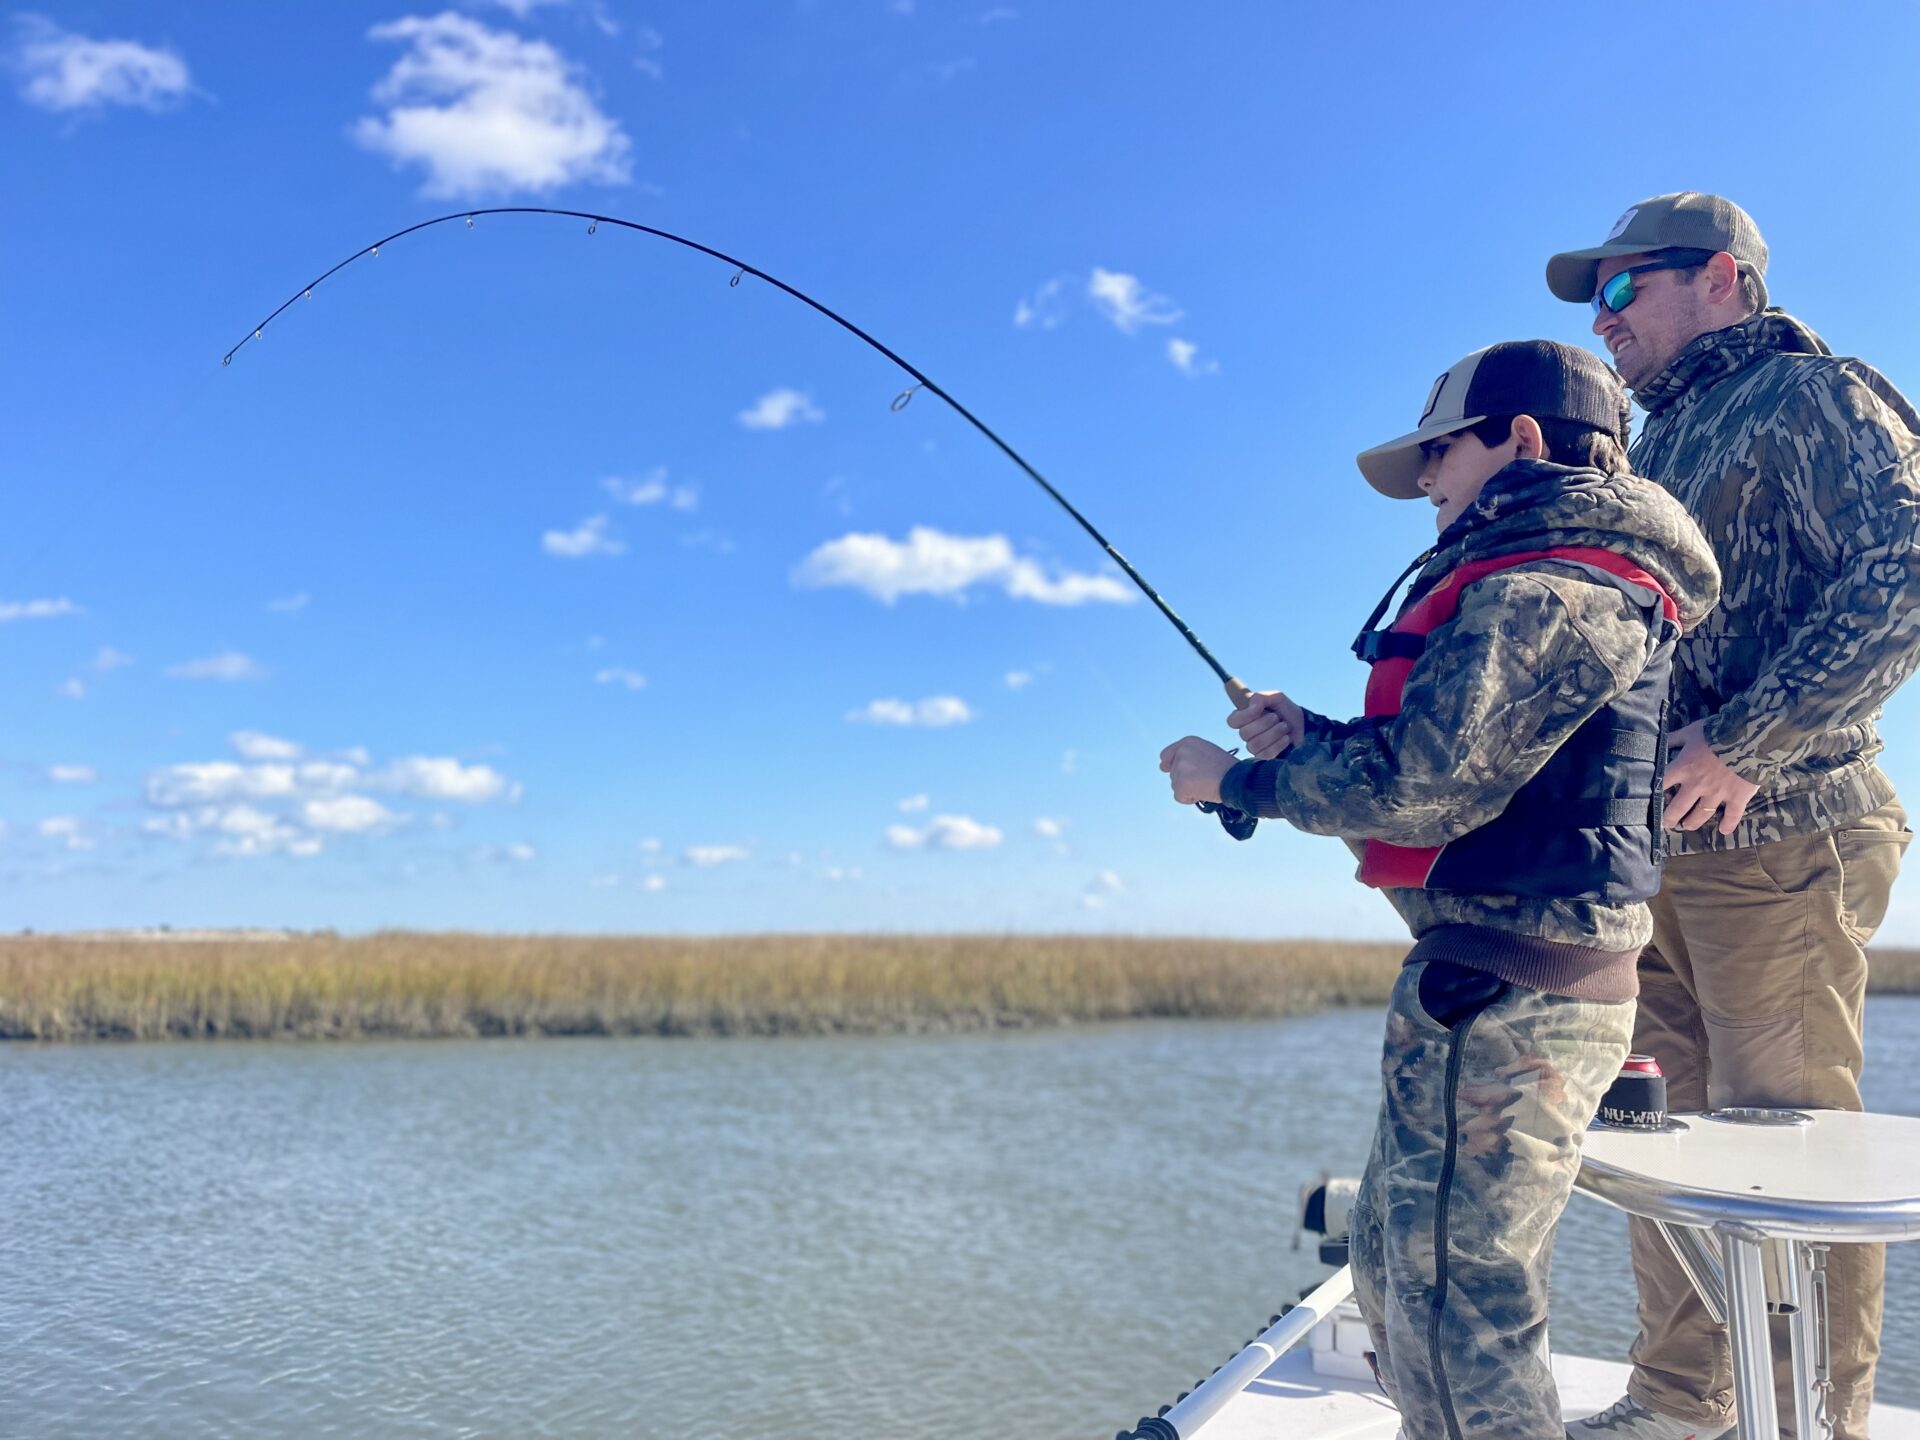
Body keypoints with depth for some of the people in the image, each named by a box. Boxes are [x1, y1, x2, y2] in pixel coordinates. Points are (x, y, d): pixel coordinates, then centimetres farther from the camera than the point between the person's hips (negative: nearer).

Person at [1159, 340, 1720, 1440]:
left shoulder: (1540, 592, -16)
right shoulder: (1585, 585, 19)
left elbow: (1416, 792, -23)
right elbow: (1460, 769, 19)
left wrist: (1238, 780, -10)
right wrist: (1313, 739, 8)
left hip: (1504, 995, -11)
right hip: (1504, 987, 11)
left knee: (1458, 1309, -3)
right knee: (1395, 1266, 20)